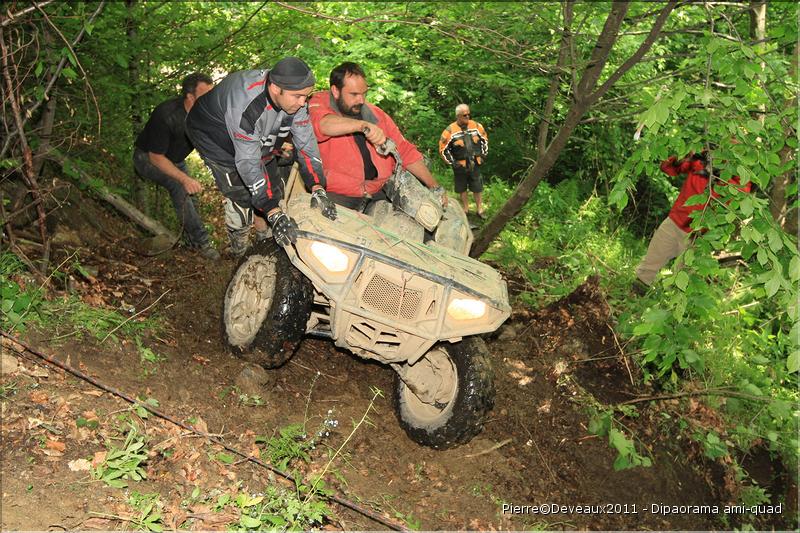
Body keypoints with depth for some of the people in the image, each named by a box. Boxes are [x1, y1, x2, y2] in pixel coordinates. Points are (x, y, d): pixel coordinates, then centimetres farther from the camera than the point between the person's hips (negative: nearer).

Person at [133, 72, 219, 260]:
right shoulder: (166, 115, -36)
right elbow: (156, 157, -29)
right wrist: (185, 179, -39)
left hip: (175, 158, 7)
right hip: (148, 158, -7)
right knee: (179, 185, -28)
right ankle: (200, 241, -22)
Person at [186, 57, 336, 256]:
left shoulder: (293, 94, -24)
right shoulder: (245, 107, -44)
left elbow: (305, 141, -20)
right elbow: (248, 163, -42)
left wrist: (318, 189, -32)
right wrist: (274, 213, -46)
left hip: (258, 139, 7)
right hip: (214, 135, -6)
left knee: (273, 189, 7)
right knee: (241, 197, -11)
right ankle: (240, 254, 10)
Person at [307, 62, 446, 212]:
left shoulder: (376, 114, 11)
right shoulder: (320, 103, -4)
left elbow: (405, 150, 13)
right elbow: (323, 124, -30)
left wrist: (434, 186, 6)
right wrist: (363, 125, -44)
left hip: (378, 193, 5)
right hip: (337, 196, -4)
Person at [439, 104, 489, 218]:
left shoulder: (476, 126, -3)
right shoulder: (450, 131, -13)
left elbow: (485, 140, 12)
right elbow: (443, 149, -7)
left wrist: (483, 155, 8)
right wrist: (452, 162, -8)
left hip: (475, 165, 2)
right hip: (460, 167, -2)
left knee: (478, 188, 8)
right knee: (462, 189, 12)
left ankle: (479, 209, 23)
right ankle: (466, 209, 29)